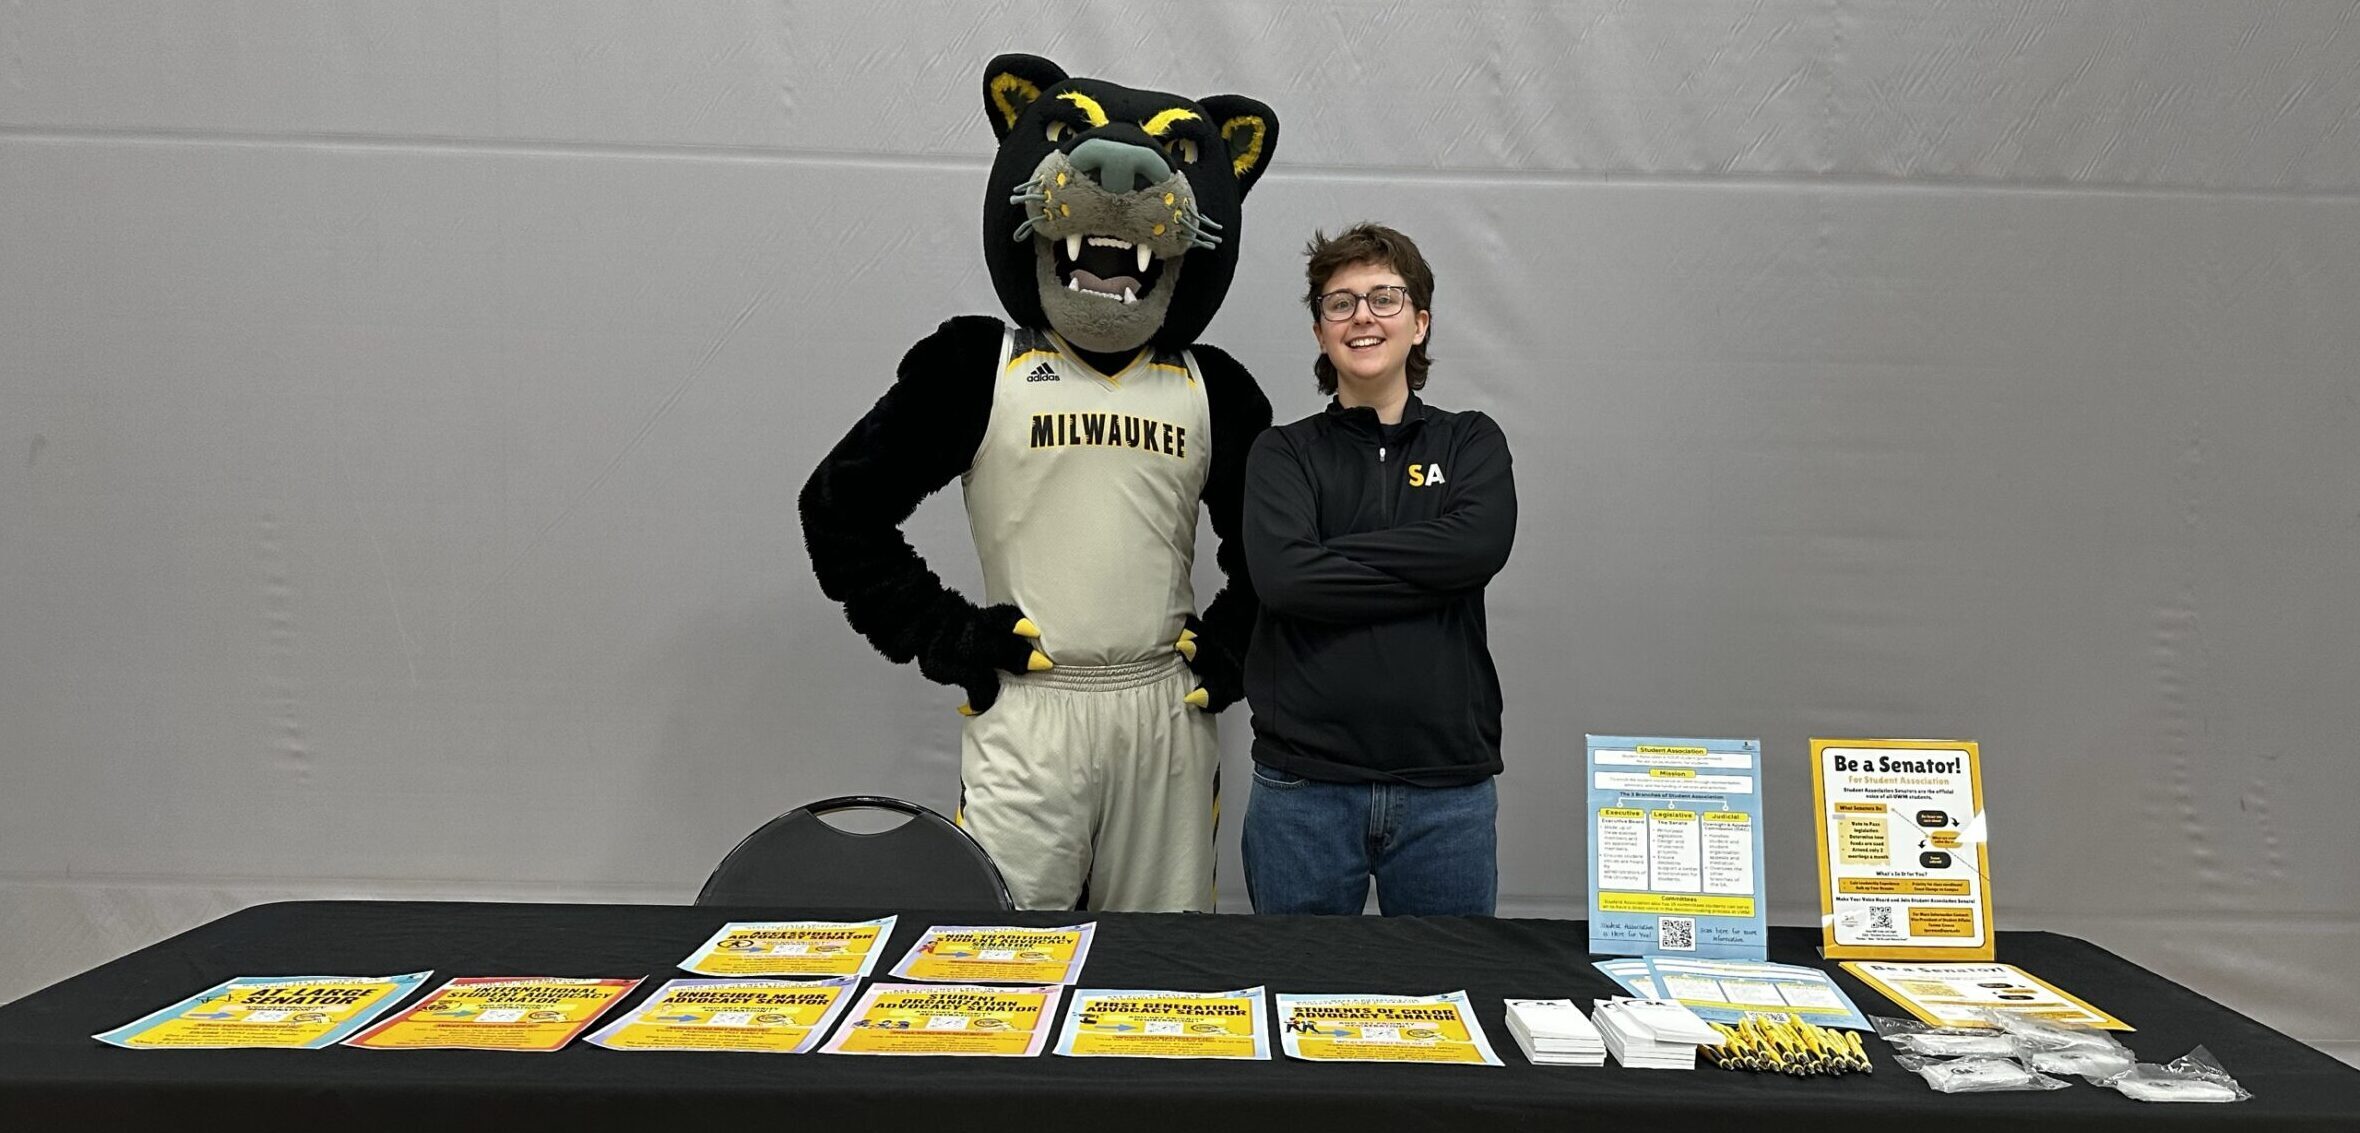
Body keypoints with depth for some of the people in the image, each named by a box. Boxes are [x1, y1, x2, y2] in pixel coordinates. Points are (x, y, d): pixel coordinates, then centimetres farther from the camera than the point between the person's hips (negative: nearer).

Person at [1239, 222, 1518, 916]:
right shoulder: (1284, 453, 6)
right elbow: (1282, 575, -13)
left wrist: (1334, 554, -11)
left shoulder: (1472, 442, 10)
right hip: (1303, 785, -1)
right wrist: (1426, 573, -11)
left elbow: (1480, 545, -11)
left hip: (1448, 787, 1)